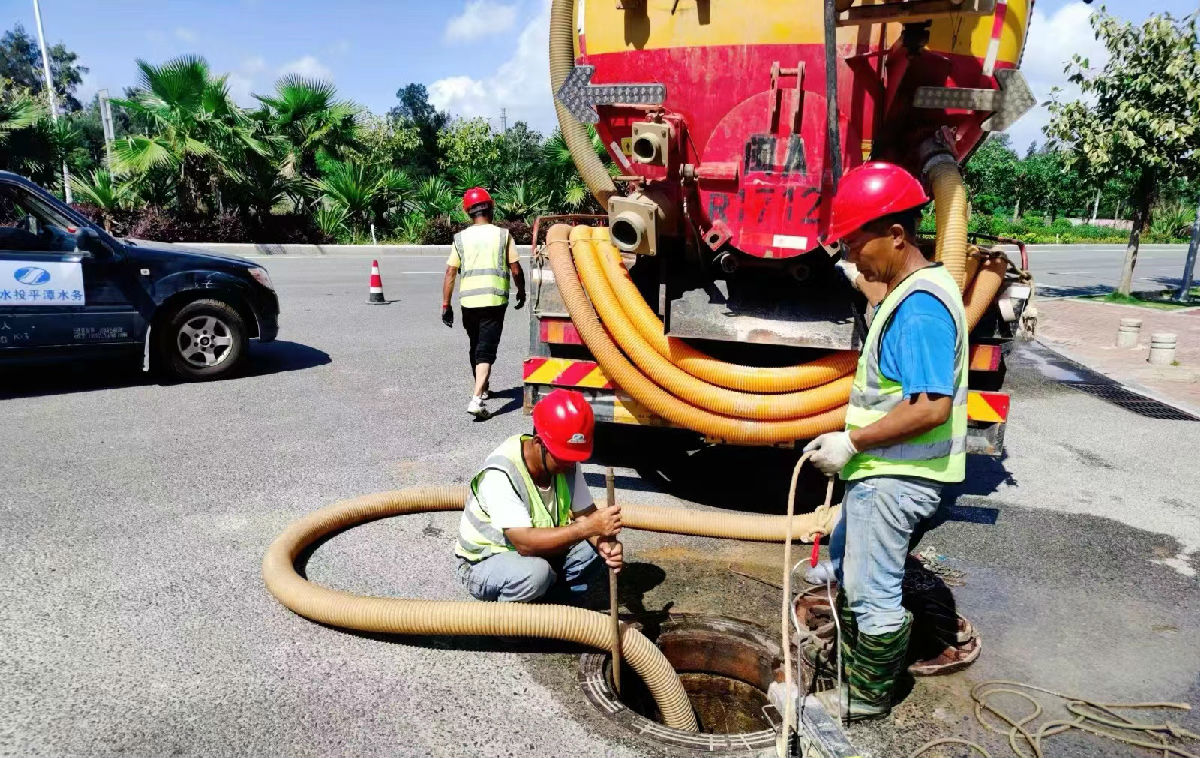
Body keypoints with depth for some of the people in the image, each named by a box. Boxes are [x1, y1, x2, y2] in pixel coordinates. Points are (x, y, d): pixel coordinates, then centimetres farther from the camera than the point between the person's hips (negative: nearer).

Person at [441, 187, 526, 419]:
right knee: (486, 350, -5)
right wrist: (521, 293, 16)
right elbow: (516, 270, -1)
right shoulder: (503, 235, 0)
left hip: (468, 300, 3)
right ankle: (476, 399, -20)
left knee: (475, 346, 21)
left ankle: (481, 389, 39)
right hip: (495, 300, -3)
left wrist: (446, 305, 7)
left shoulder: (461, 238, 5)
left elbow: (450, 273, 2)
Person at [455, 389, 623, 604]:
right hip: (484, 563, -6)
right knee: (534, 571, -37)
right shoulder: (499, 474, -32)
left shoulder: (568, 463, -11)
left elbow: (585, 513, -8)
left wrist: (604, 542, -29)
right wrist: (588, 527, -42)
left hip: (540, 550, 6)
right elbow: (525, 542, -38)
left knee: (598, 547, -13)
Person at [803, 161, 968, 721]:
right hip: (882, 471, 11)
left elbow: (931, 408, -28)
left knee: (872, 591, 5)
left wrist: (852, 442, -21)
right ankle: (851, 661, 47)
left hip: (895, 479, -11)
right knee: (844, 558, 27)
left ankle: (868, 698, 26)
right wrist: (852, 445, 14)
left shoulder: (920, 306, -23)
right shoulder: (905, 294, 9)